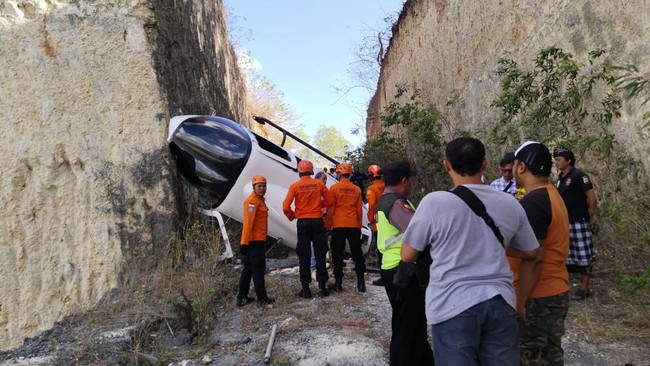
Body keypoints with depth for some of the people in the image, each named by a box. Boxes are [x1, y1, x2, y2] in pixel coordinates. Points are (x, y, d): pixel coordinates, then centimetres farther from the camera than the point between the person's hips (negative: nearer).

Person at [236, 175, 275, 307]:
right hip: (255, 241, -10)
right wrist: (244, 243, -23)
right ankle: (262, 298, 4)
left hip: (259, 240, 10)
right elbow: (247, 223, -20)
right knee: (258, 269, -3)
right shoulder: (252, 201, -14)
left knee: (248, 269, 14)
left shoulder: (260, 200, 17)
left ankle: (242, 297, 21)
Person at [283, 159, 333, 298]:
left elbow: (286, 207, -8)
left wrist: (292, 216, 9)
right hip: (318, 221, 1)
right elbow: (329, 200, 5)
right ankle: (322, 286, 11)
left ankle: (305, 288, 6)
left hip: (303, 222, -1)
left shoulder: (295, 186, -5)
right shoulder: (319, 184, 0)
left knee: (304, 255, 6)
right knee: (320, 254, 9)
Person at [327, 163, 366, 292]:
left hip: (338, 225, -2)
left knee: (338, 254, 6)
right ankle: (361, 282, 6)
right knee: (357, 253, 8)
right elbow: (359, 210, 6)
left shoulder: (334, 188, -5)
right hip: (354, 225, 2)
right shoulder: (357, 189, 4)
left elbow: (330, 208, -4)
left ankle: (338, 282, 7)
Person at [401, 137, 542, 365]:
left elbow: (407, 256, -1)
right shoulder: (511, 204, 5)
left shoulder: (434, 202, -9)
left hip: (453, 306, -4)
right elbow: (532, 254, 17)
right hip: (501, 303, 4)